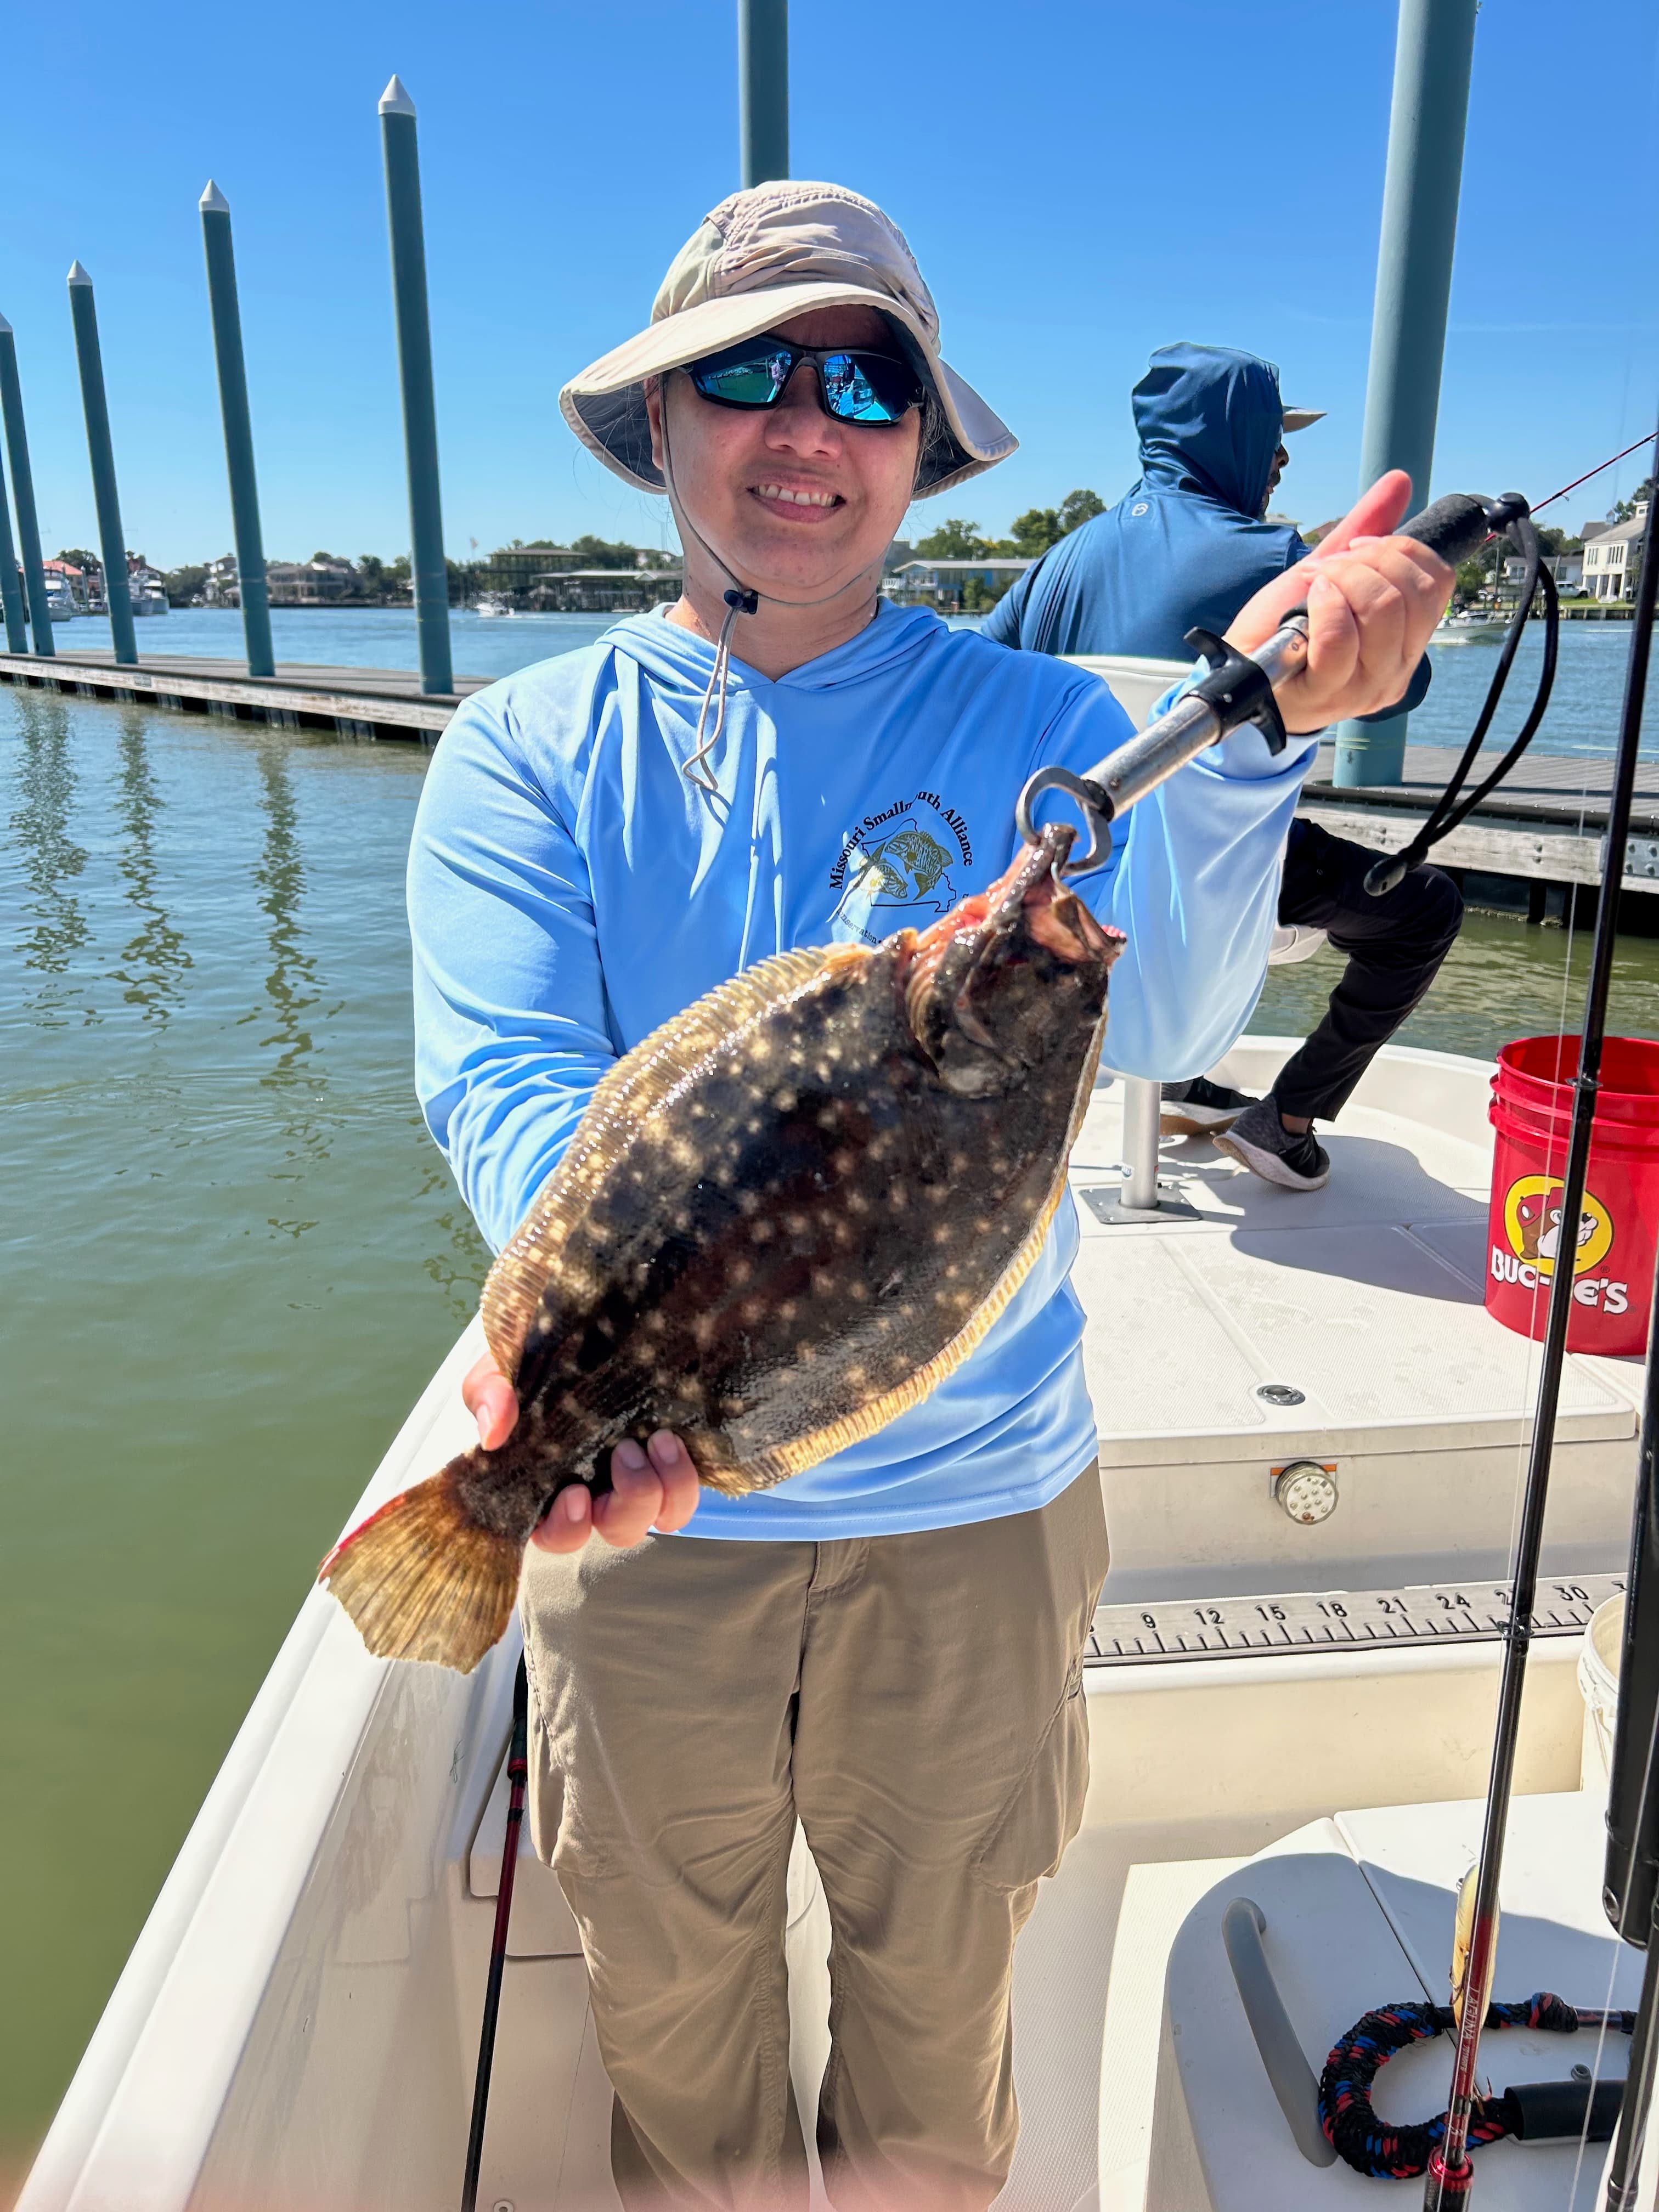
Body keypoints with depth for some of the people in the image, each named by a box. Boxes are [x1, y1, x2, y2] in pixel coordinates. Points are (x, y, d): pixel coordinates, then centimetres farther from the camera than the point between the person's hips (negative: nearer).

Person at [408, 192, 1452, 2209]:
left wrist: (1251, 717, -37)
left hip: (975, 1507, 1)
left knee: (939, 2003, 24)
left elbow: (1164, 1014, -20)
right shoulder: (528, 750, -4)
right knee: (671, 2007, 24)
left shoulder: (1035, 725, -4)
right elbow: (506, 1089, -17)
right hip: (647, 1511, 1)